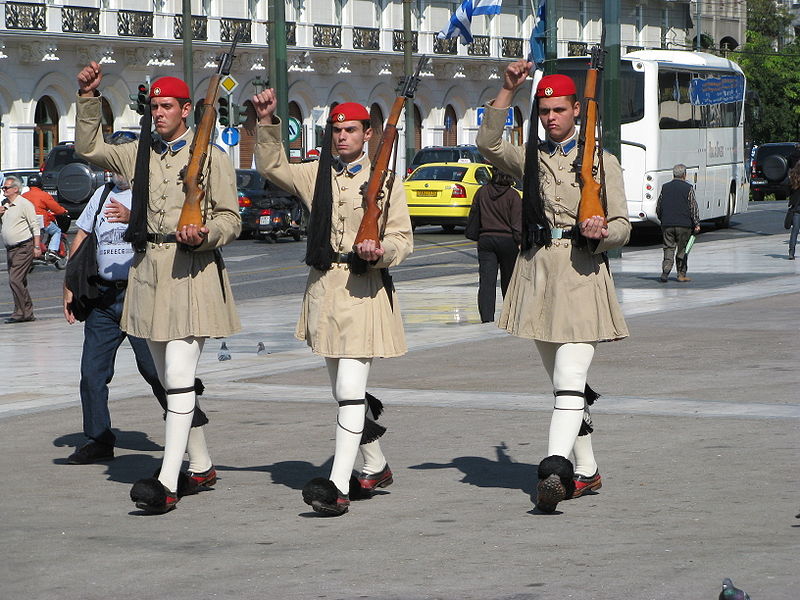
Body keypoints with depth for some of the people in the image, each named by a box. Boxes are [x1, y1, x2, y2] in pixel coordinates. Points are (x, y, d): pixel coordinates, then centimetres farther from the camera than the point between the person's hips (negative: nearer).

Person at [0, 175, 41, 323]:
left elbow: (35, 226, -10)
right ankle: (27, 312, 15)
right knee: (20, 282, 10)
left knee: (15, 280, -14)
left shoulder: (24, 204, -9)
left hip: (23, 248, -8)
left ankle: (21, 312, -11)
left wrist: (36, 247, -14)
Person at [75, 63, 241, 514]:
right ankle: (201, 467, 26)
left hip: (192, 271, -6)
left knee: (179, 376, -15)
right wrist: (89, 99, 9)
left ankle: (168, 482, -22)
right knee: (170, 378, 12)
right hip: (148, 269, 6)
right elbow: (89, 148, 20)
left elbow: (230, 219, -2)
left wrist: (203, 236, -22)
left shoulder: (211, 156, -2)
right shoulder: (141, 154, 14)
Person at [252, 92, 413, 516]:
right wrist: (267, 123, -5)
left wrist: (380, 251, -22)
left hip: (364, 289, -5)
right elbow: (270, 166, 8)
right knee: (343, 390, 14)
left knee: (350, 389, -15)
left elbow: (403, 238, -1)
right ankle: (376, 468, 32)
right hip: (323, 286, 6)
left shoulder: (384, 180, -1)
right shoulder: (316, 175, 11)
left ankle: (339, 486, -20)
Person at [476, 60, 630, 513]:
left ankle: (555, 470, -30)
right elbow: (489, 143, -6)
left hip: (582, 275, -4)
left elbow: (622, 228, 3)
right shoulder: (530, 158, 14)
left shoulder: (602, 161, 5)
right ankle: (587, 471, 22)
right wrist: (507, 92, -13)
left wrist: (600, 231, -20)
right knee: (564, 380, 11)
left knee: (569, 378, -17)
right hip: (538, 271, 5)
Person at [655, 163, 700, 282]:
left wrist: (662, 220, 26)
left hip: (667, 224, 2)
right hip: (684, 224, -2)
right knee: (682, 250, 6)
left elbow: (658, 207, 12)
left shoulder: (665, 187, 7)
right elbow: (693, 207, -5)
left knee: (668, 249, 5)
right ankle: (681, 275, 9)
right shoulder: (688, 188, -4)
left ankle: (665, 272, -11)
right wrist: (696, 224, 0)